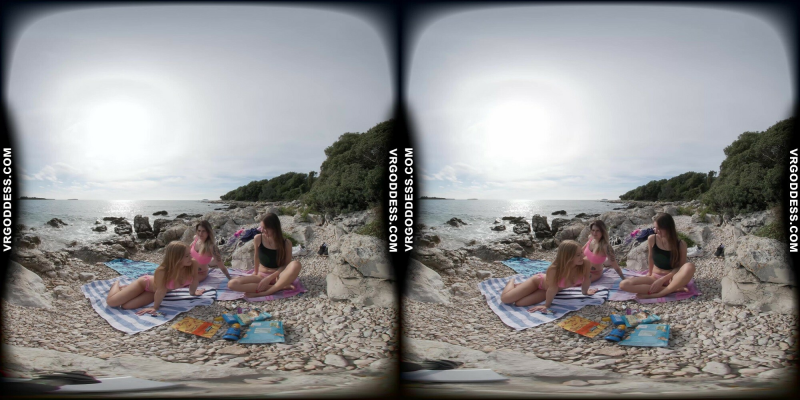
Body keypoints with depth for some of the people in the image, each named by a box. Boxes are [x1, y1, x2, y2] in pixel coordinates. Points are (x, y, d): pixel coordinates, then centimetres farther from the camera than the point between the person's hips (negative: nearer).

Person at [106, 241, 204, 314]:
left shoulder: (193, 265, -32)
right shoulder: (162, 272, -43)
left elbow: (194, 280, -10)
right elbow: (161, 291, -29)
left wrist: (193, 292, 7)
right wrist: (155, 307, -15)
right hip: (145, 282, -4)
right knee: (111, 301, -6)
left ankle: (123, 288, 24)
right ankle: (117, 285, 31)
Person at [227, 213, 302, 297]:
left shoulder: (286, 243, -10)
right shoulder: (258, 239, -5)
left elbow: (286, 265, -10)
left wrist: (270, 278, -17)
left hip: (277, 277, -3)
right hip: (261, 276, 3)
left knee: (296, 265, -35)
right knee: (231, 284, -24)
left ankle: (265, 292, -30)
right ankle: (279, 287, -27)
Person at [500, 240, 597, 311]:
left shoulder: (585, 264, -32)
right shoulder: (554, 270, -43)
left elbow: (586, 280, -11)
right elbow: (553, 288, -29)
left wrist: (585, 292, 6)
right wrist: (547, 305, -15)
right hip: (538, 281, -3)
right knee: (505, 298, -7)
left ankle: (517, 286, 22)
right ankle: (512, 282, 30)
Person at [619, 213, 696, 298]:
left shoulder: (680, 244, -11)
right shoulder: (652, 239, -5)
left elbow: (681, 267, -12)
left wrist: (663, 280, -18)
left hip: (671, 279, -3)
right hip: (655, 277, 3)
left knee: (689, 267, -37)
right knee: (624, 285, -24)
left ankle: (657, 294, -30)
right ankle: (672, 289, -26)